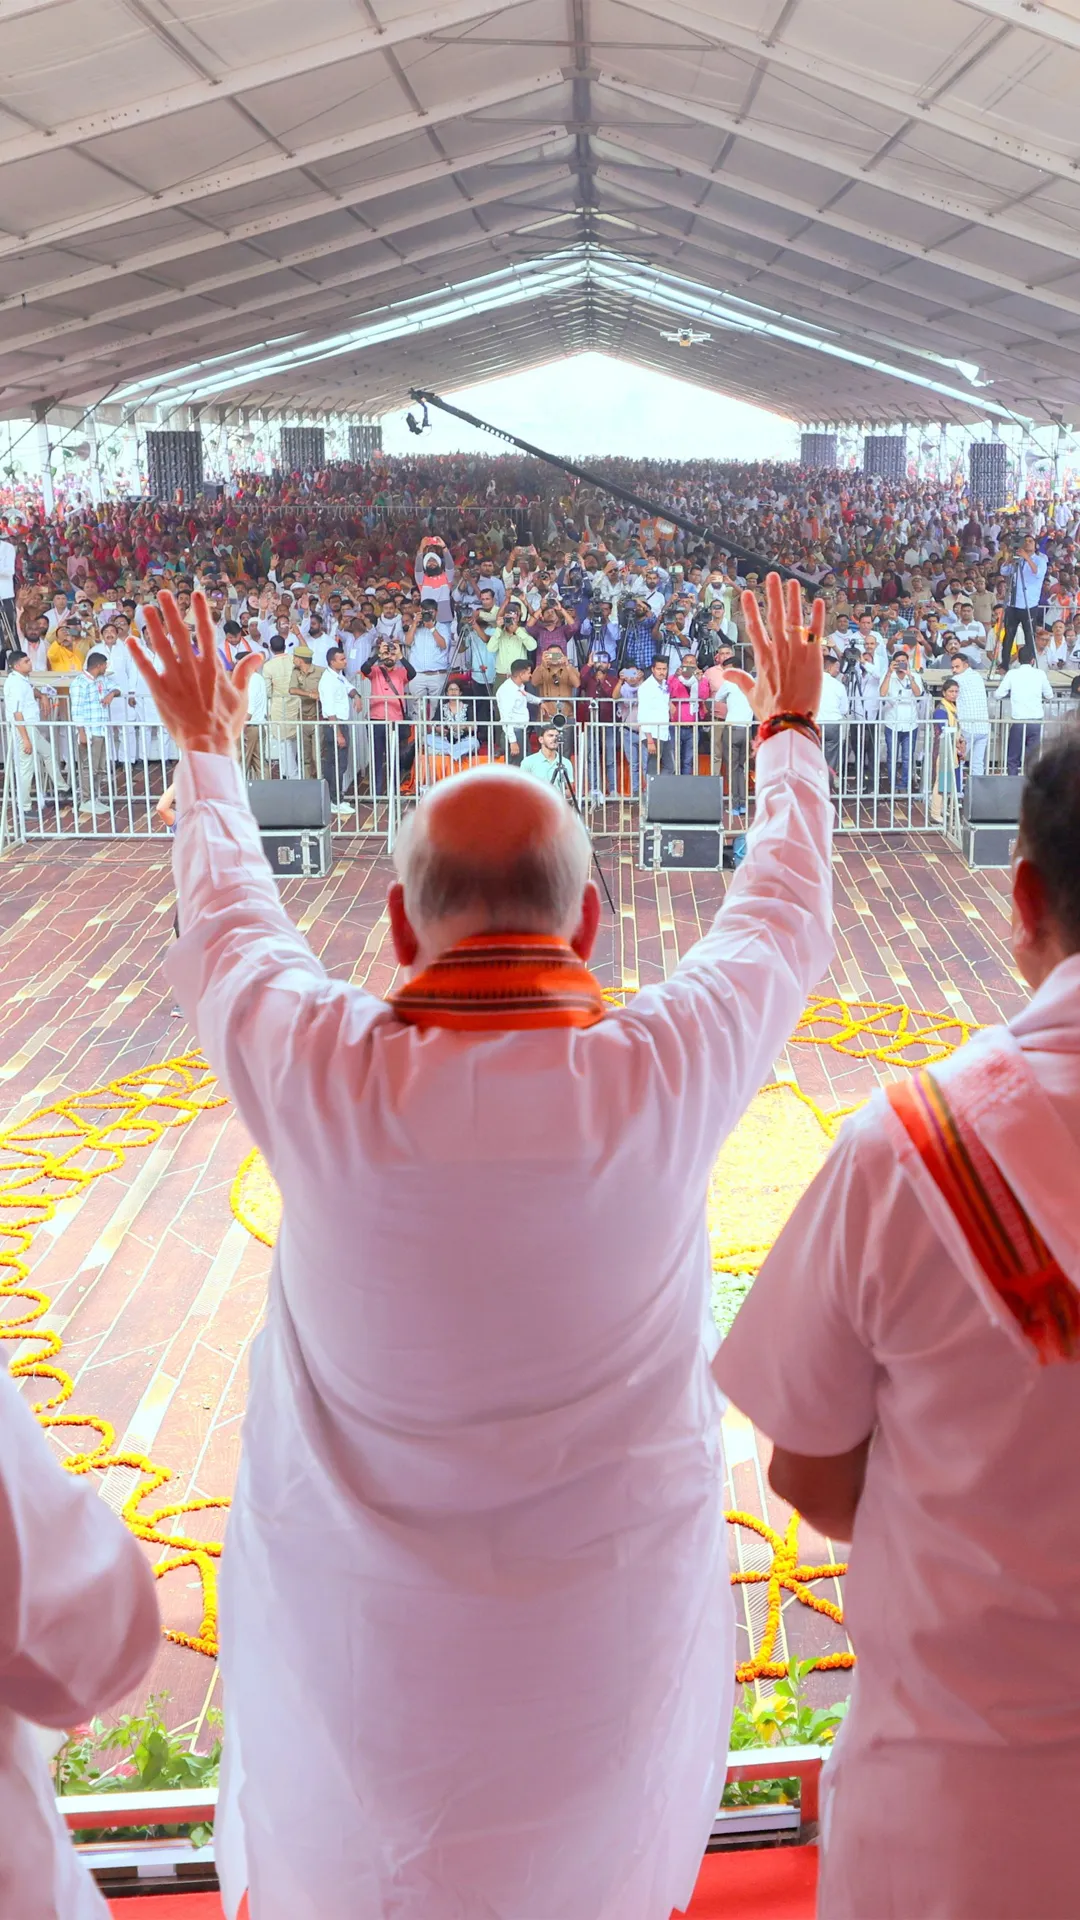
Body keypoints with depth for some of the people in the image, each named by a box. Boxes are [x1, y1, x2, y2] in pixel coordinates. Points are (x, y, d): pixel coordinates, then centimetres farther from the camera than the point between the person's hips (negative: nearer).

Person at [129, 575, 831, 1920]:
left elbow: (223, 917, -1)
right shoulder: (665, 1069, -23)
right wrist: (789, 731, 17)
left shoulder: (319, 1075, -23)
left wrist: (206, 752, 20)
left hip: (355, 1624, 0)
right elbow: (785, 916, -2)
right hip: (615, 1600, 1)